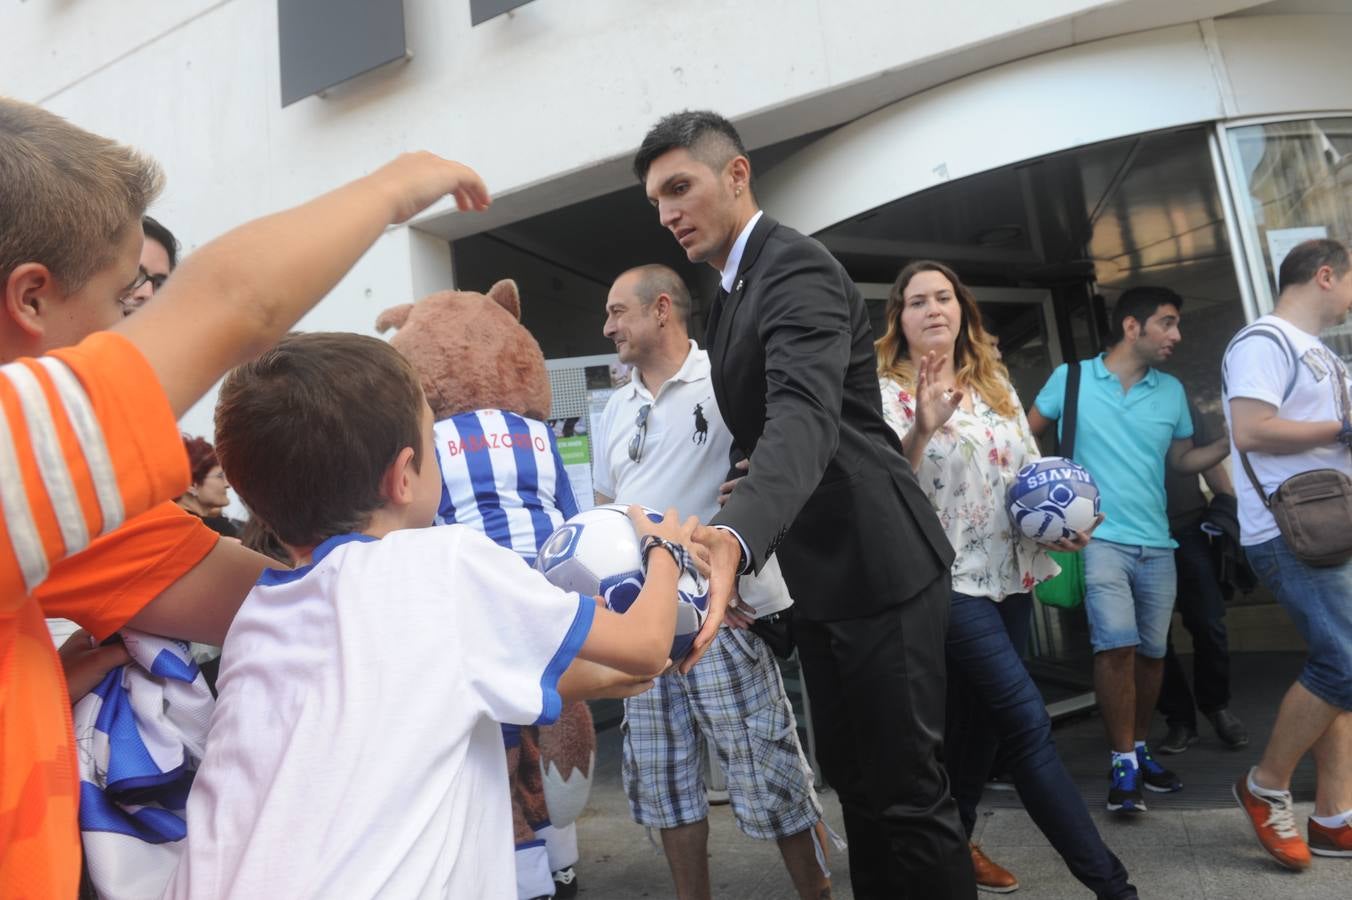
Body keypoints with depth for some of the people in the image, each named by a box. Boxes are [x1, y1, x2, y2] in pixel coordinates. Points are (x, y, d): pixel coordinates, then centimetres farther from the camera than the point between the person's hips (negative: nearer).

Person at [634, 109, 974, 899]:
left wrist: (733, 540, -51)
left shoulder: (797, 267, -17)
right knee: (852, 776, 19)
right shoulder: (734, 290, 14)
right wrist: (730, 548, 16)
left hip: (878, 568, -9)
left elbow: (804, 418, -35)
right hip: (821, 577, 10)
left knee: (907, 787, 0)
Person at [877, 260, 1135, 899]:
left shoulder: (996, 383, 12)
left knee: (980, 717, 13)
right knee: (1027, 721, -9)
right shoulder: (887, 392, -6)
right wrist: (921, 430, -32)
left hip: (1010, 573, 7)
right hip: (946, 578, -6)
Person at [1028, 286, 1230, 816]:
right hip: (1099, 538, -5)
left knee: (1152, 651, 11)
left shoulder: (1172, 391, 10)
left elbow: (1182, 461, 15)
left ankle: (1138, 749, 29)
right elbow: (1024, 437, 5)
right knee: (1117, 645, -16)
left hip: (1156, 544, 5)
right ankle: (1122, 765, -3)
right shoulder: (1071, 378, -1)